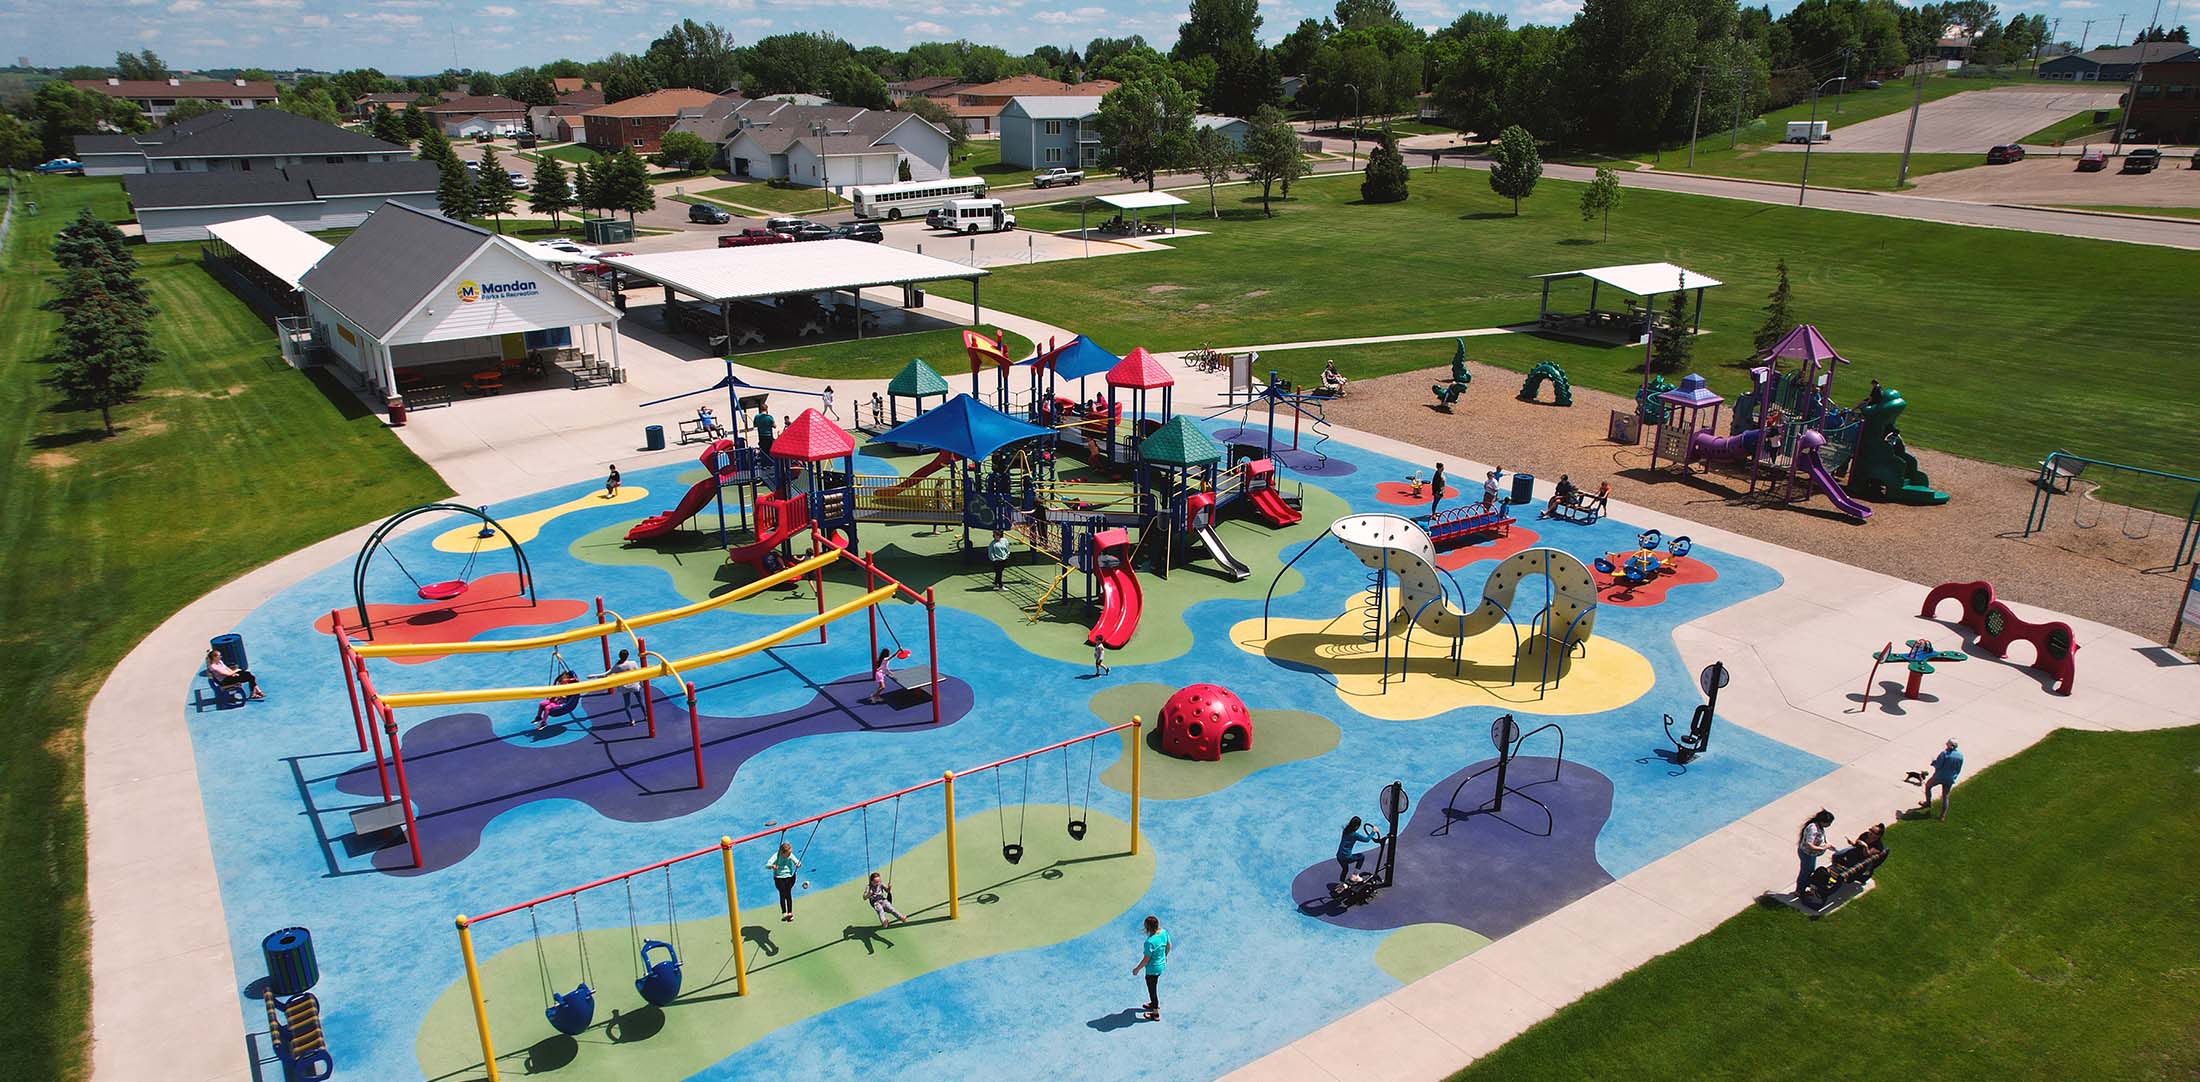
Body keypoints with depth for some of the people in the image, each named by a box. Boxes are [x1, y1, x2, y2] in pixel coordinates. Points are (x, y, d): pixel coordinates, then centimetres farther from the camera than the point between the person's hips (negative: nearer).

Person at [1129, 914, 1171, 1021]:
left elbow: (1146, 960, -25)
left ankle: (1155, 1014, 33)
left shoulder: (1150, 942, -36)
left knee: (1152, 989, 15)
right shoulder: (1164, 932, -14)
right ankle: (1154, 1003, 54)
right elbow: (1169, 946, 4)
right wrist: (1165, 956, 24)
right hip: (1162, 964, 8)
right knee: (1153, 986, 32)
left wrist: (1137, 969, -9)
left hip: (1153, 969, -8)